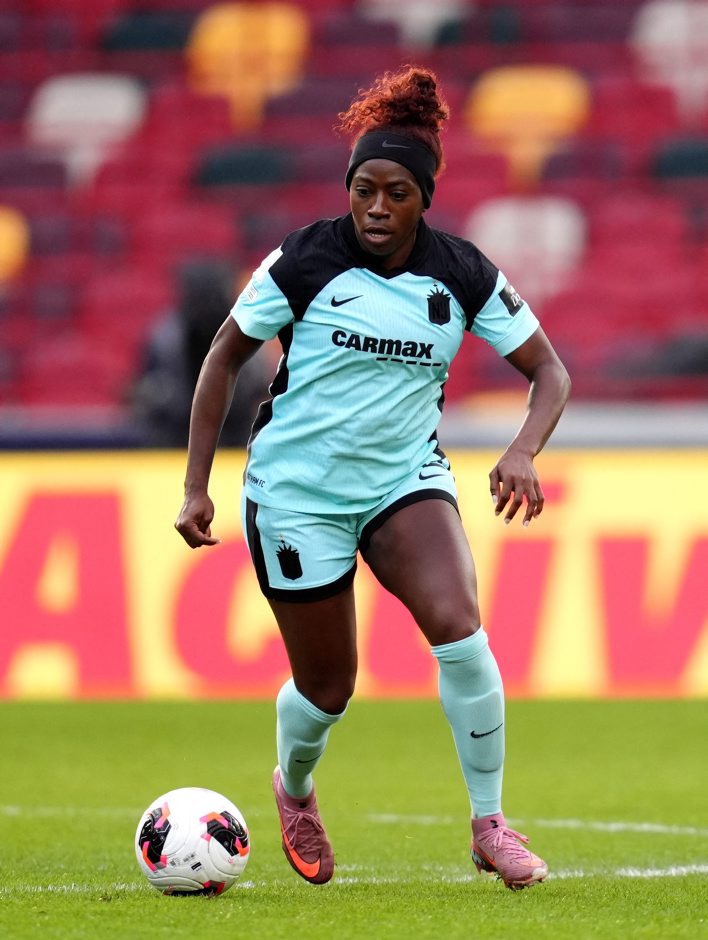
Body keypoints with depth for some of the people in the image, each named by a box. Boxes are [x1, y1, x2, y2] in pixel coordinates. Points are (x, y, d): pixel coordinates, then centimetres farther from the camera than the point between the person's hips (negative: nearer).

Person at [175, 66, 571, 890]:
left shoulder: (463, 276, -6)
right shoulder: (303, 262, -11)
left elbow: (549, 371, -1)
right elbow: (225, 357, -1)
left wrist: (523, 452, -22)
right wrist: (195, 487, -4)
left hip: (405, 478, 1)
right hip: (296, 489, -1)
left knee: (457, 627, -25)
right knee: (327, 687, 5)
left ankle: (489, 824, -12)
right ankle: (294, 789, 41)